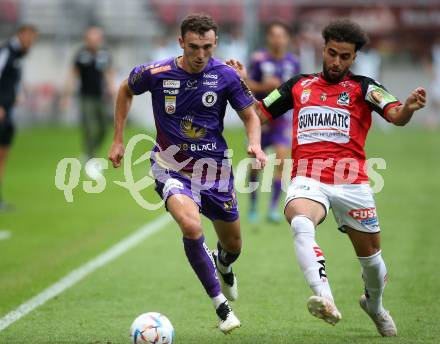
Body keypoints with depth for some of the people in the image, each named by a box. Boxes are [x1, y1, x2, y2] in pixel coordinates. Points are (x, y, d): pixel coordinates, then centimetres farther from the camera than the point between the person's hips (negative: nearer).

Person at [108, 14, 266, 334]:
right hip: (172, 168, -2)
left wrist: (255, 144, -19)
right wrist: (118, 139, 7)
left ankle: (223, 265, 56)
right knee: (192, 227, -30)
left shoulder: (226, 76, -11)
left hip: (215, 168, 2)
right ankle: (221, 304, -15)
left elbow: (251, 115, 2)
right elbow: (126, 90, 9)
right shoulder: (156, 73, -12)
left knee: (233, 245, 15)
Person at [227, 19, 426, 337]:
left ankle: (374, 305, 42)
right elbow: (258, 115, 21)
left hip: (351, 182, 0)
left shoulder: (363, 87, 5)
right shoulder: (299, 85, 14)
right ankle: (325, 298, -49)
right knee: (300, 224, -34)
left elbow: (397, 116, -12)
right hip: (308, 179, 0)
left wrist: (409, 108, -35)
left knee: (371, 255, 9)